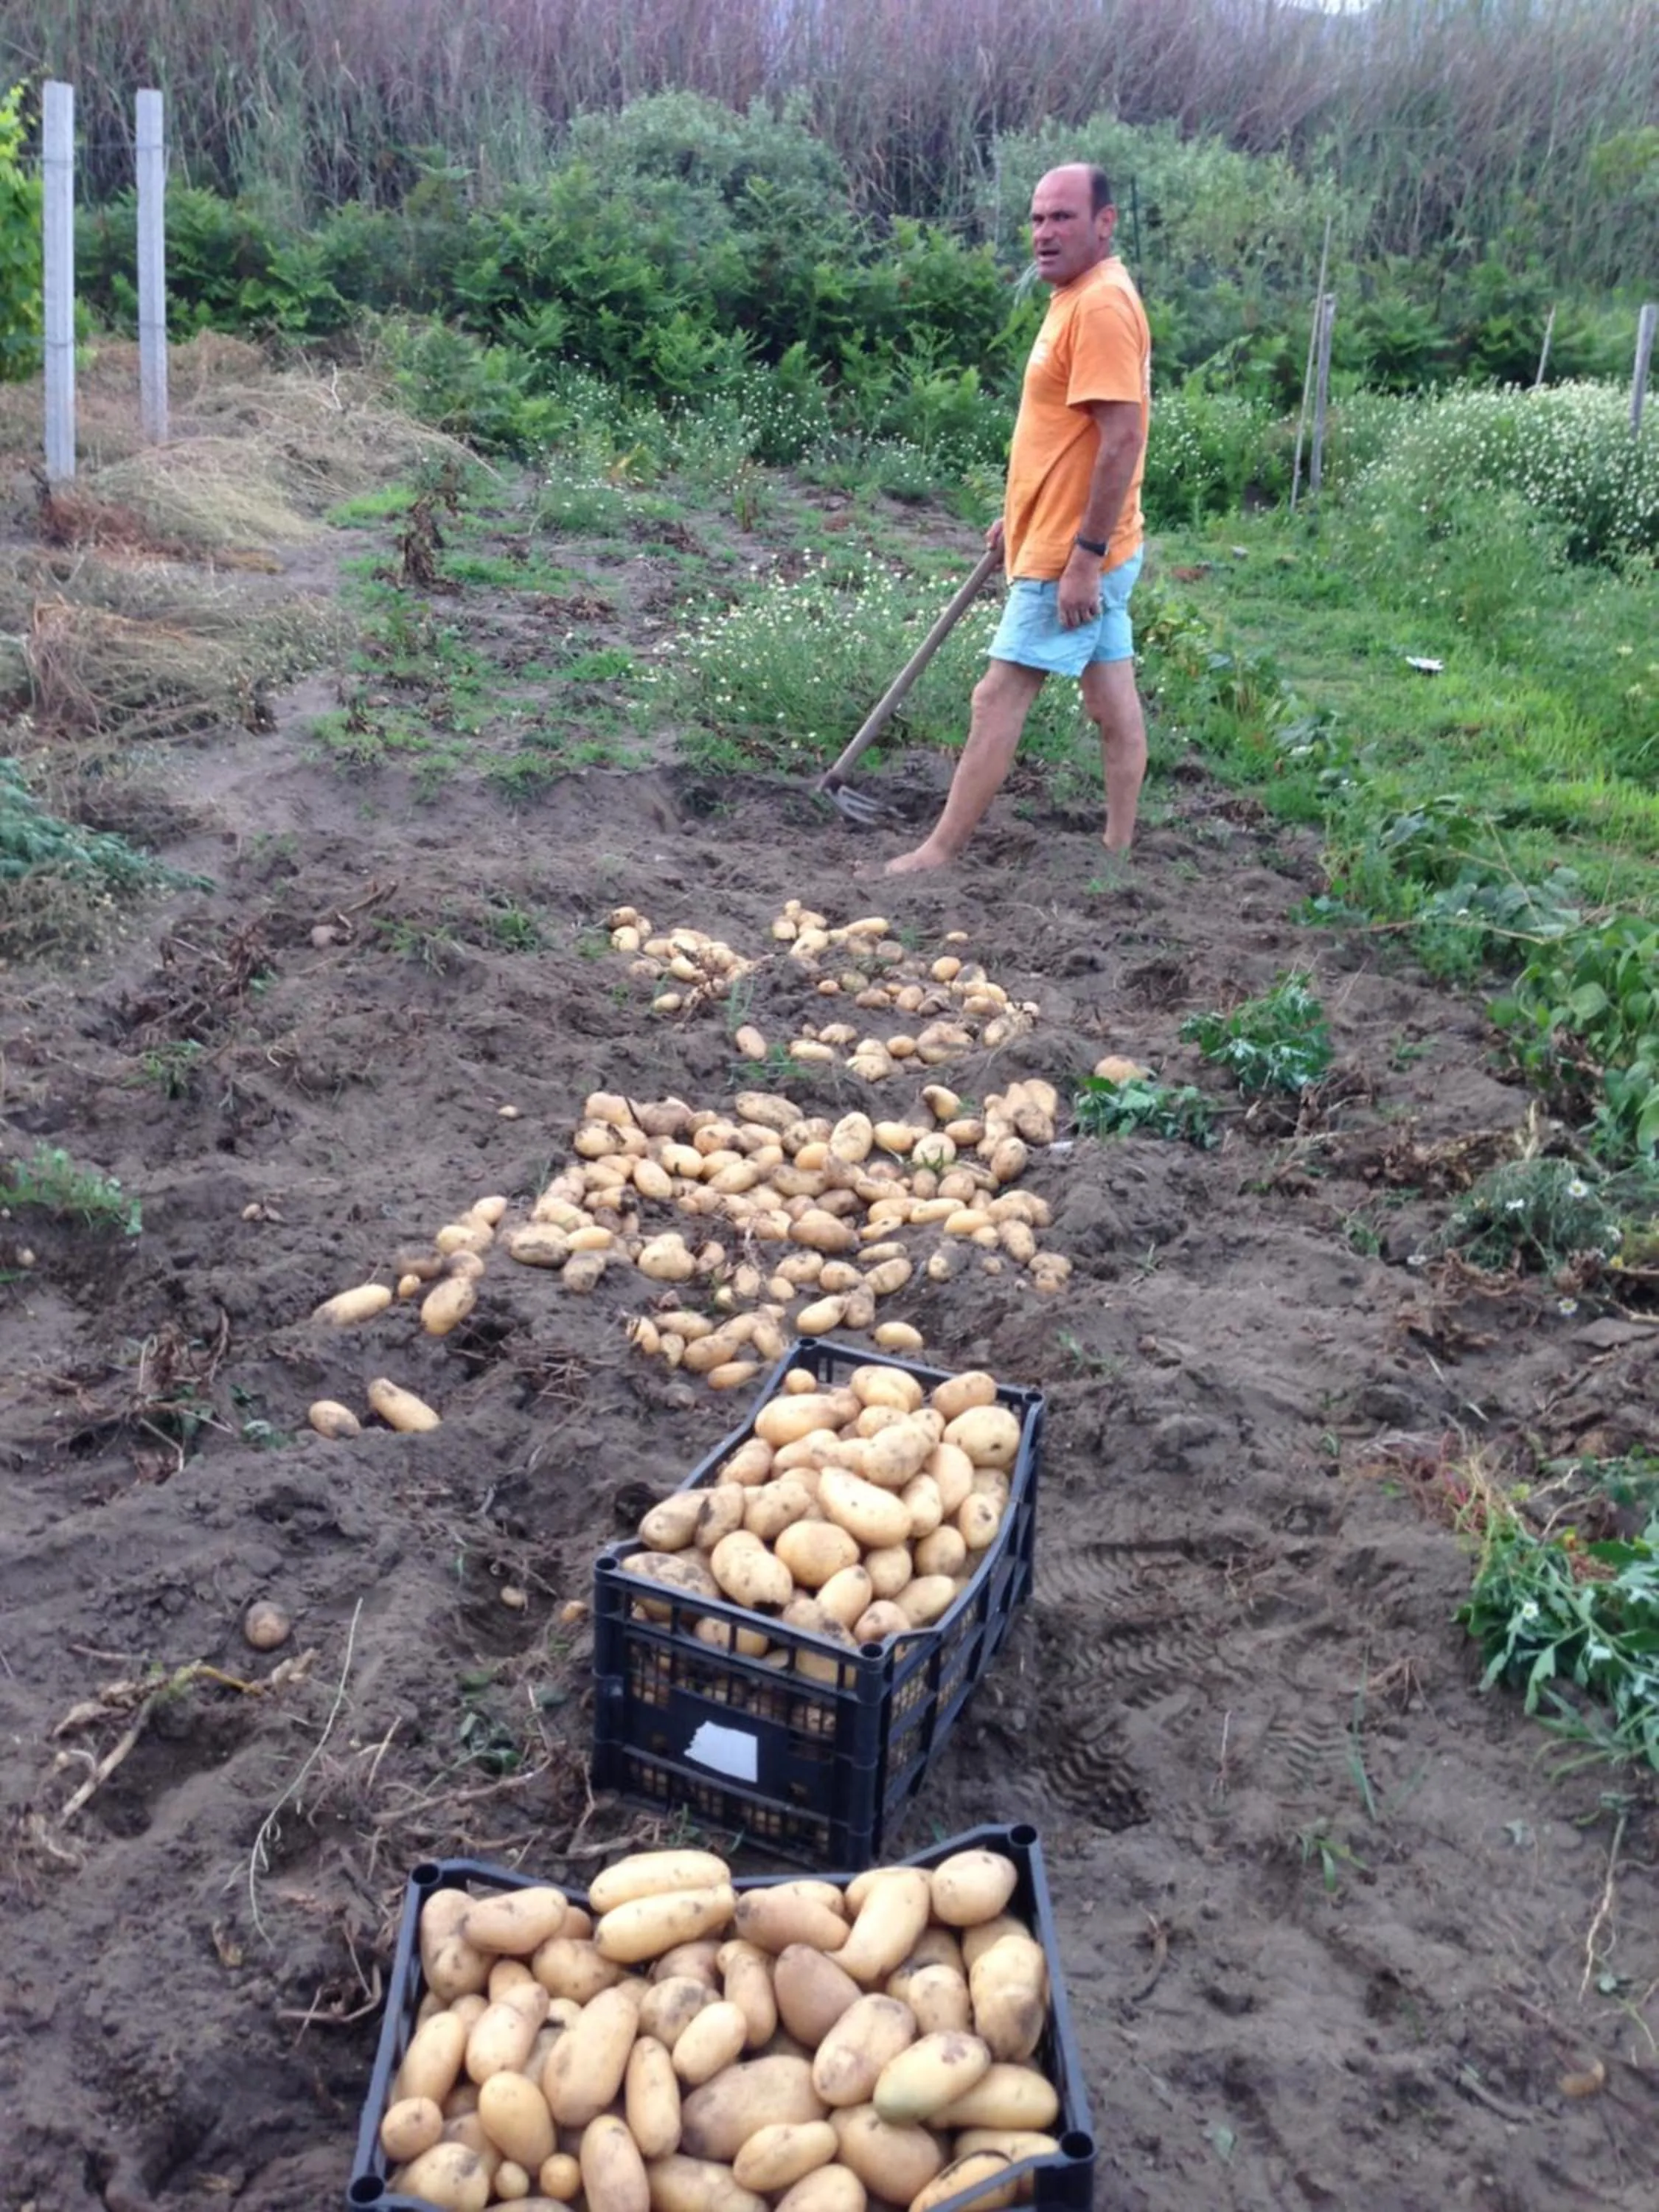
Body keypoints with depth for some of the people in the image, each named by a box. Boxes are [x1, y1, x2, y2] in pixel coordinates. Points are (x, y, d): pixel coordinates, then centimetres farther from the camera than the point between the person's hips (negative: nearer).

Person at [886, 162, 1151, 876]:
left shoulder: (1102, 305, -19)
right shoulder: (1078, 297, 13)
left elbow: (1121, 440, -25)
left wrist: (1083, 556, -25)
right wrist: (1019, 513, 24)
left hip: (1069, 553, -10)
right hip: (1072, 541, 10)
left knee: (997, 699, -6)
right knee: (1111, 696, 12)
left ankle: (939, 853, 1)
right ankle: (1118, 848, 20)